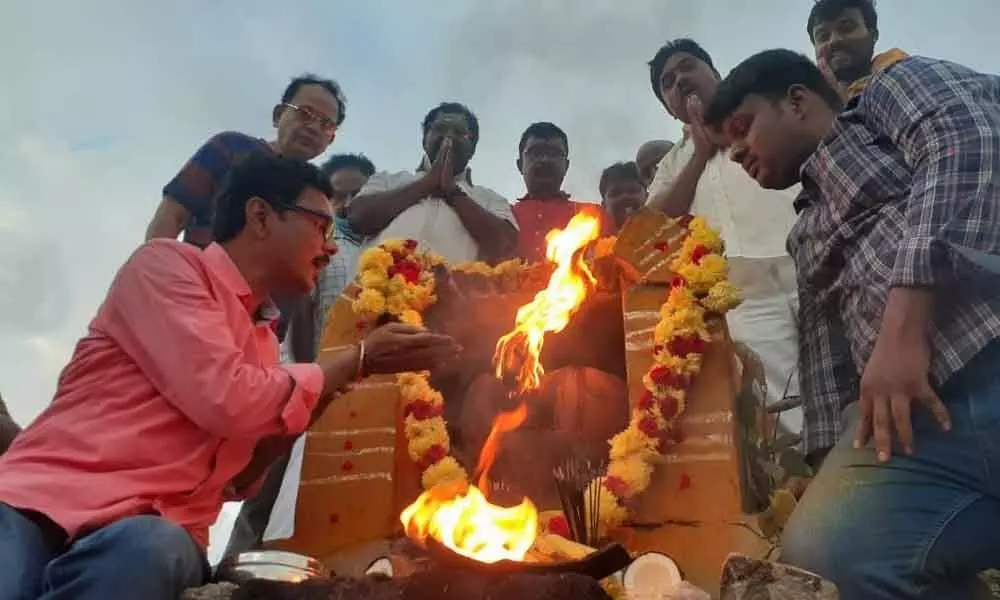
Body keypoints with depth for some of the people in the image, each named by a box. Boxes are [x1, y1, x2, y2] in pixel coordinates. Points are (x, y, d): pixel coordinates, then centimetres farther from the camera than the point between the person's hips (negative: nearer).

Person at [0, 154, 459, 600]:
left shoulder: (263, 341, 16)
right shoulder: (166, 261, -2)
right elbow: (224, 400, -16)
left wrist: (321, 397, 7)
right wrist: (359, 361, -5)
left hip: (157, 533, 5)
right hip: (47, 495, -5)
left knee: (151, 550, -30)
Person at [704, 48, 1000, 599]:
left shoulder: (895, 88, 14)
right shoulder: (807, 235, 31)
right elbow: (825, 345, 23)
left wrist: (904, 320, -17)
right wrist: (831, 467, 12)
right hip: (916, 412, 6)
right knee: (819, 554, -17)